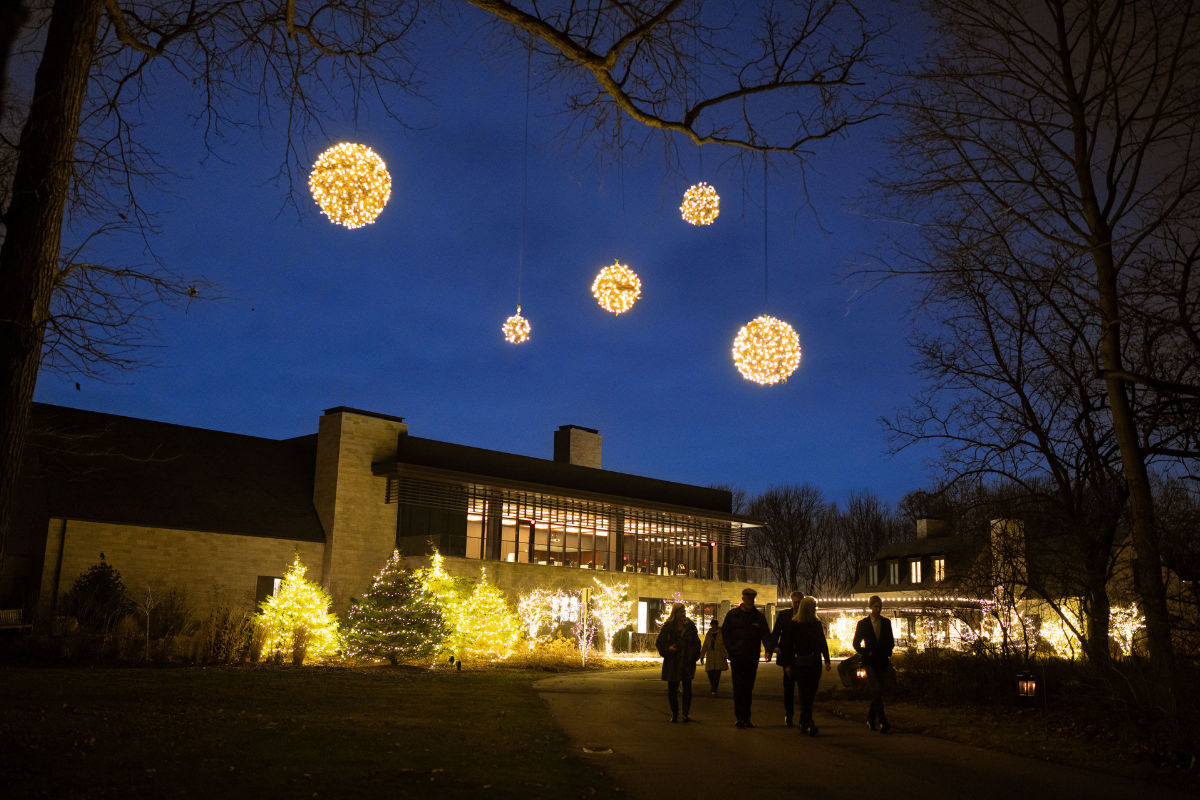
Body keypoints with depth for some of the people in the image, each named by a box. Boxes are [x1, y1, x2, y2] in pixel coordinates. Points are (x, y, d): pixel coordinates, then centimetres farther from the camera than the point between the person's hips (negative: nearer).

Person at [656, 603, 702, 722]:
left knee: (687, 686, -5)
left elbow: (696, 643, 13)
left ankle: (686, 713, 0)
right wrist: (668, 649, -14)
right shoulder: (668, 626, -2)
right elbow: (659, 643, 2)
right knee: (672, 688, 4)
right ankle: (674, 714, 15)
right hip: (672, 662, -1)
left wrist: (695, 655, 0)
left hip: (687, 661, 1)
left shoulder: (690, 626, 4)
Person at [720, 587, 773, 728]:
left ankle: (746, 717, 16)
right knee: (739, 686, -8)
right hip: (737, 657, -2)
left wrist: (768, 650, -16)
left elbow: (765, 634, 0)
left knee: (748, 688, 8)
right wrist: (730, 648, -7)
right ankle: (740, 716, -6)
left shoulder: (759, 616, 6)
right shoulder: (732, 614, 2)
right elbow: (724, 632, 5)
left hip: (752, 657, 2)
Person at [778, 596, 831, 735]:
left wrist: (827, 660, 4)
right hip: (800, 664, -5)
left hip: (815, 663, 5)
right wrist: (787, 664, -7)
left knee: (810, 695, 7)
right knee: (805, 694, -10)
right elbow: (786, 645, -4)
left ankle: (803, 723, 19)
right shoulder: (793, 624, -5)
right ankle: (808, 724, -13)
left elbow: (823, 643, 14)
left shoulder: (817, 624, 9)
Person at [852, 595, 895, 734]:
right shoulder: (863, 623, 0)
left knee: (877, 691, 6)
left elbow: (891, 641, 15)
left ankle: (870, 720, 20)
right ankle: (882, 722, -20)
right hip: (870, 662, -3)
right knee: (877, 689, -16)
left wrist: (888, 652, -1)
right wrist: (866, 654, -7)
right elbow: (856, 644, 4)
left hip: (883, 662, 3)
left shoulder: (886, 622, 9)